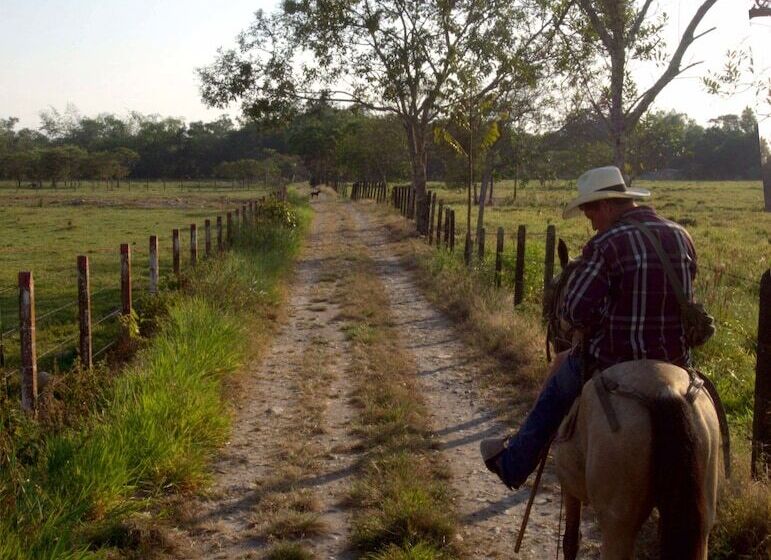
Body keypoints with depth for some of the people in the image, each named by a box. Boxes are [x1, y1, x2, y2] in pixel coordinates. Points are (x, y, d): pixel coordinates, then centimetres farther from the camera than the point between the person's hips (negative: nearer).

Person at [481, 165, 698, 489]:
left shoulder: (605, 244, -16)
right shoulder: (682, 237, 3)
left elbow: (574, 312, -18)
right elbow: (687, 301, 13)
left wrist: (598, 331, 3)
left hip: (614, 363, -5)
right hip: (676, 363, 5)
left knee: (562, 369, 24)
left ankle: (514, 465, 37)